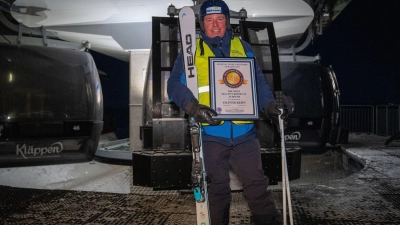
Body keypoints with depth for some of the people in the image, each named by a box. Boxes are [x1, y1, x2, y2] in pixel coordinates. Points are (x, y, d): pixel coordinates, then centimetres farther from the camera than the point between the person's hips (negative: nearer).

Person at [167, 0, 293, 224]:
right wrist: (194, 107, -19)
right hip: (211, 133, -1)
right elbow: (175, 84, -1)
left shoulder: (243, 47, 13)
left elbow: (258, 81, 12)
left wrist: (270, 104, -7)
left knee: (257, 183, 2)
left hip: (244, 132, 1)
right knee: (219, 187, 11)